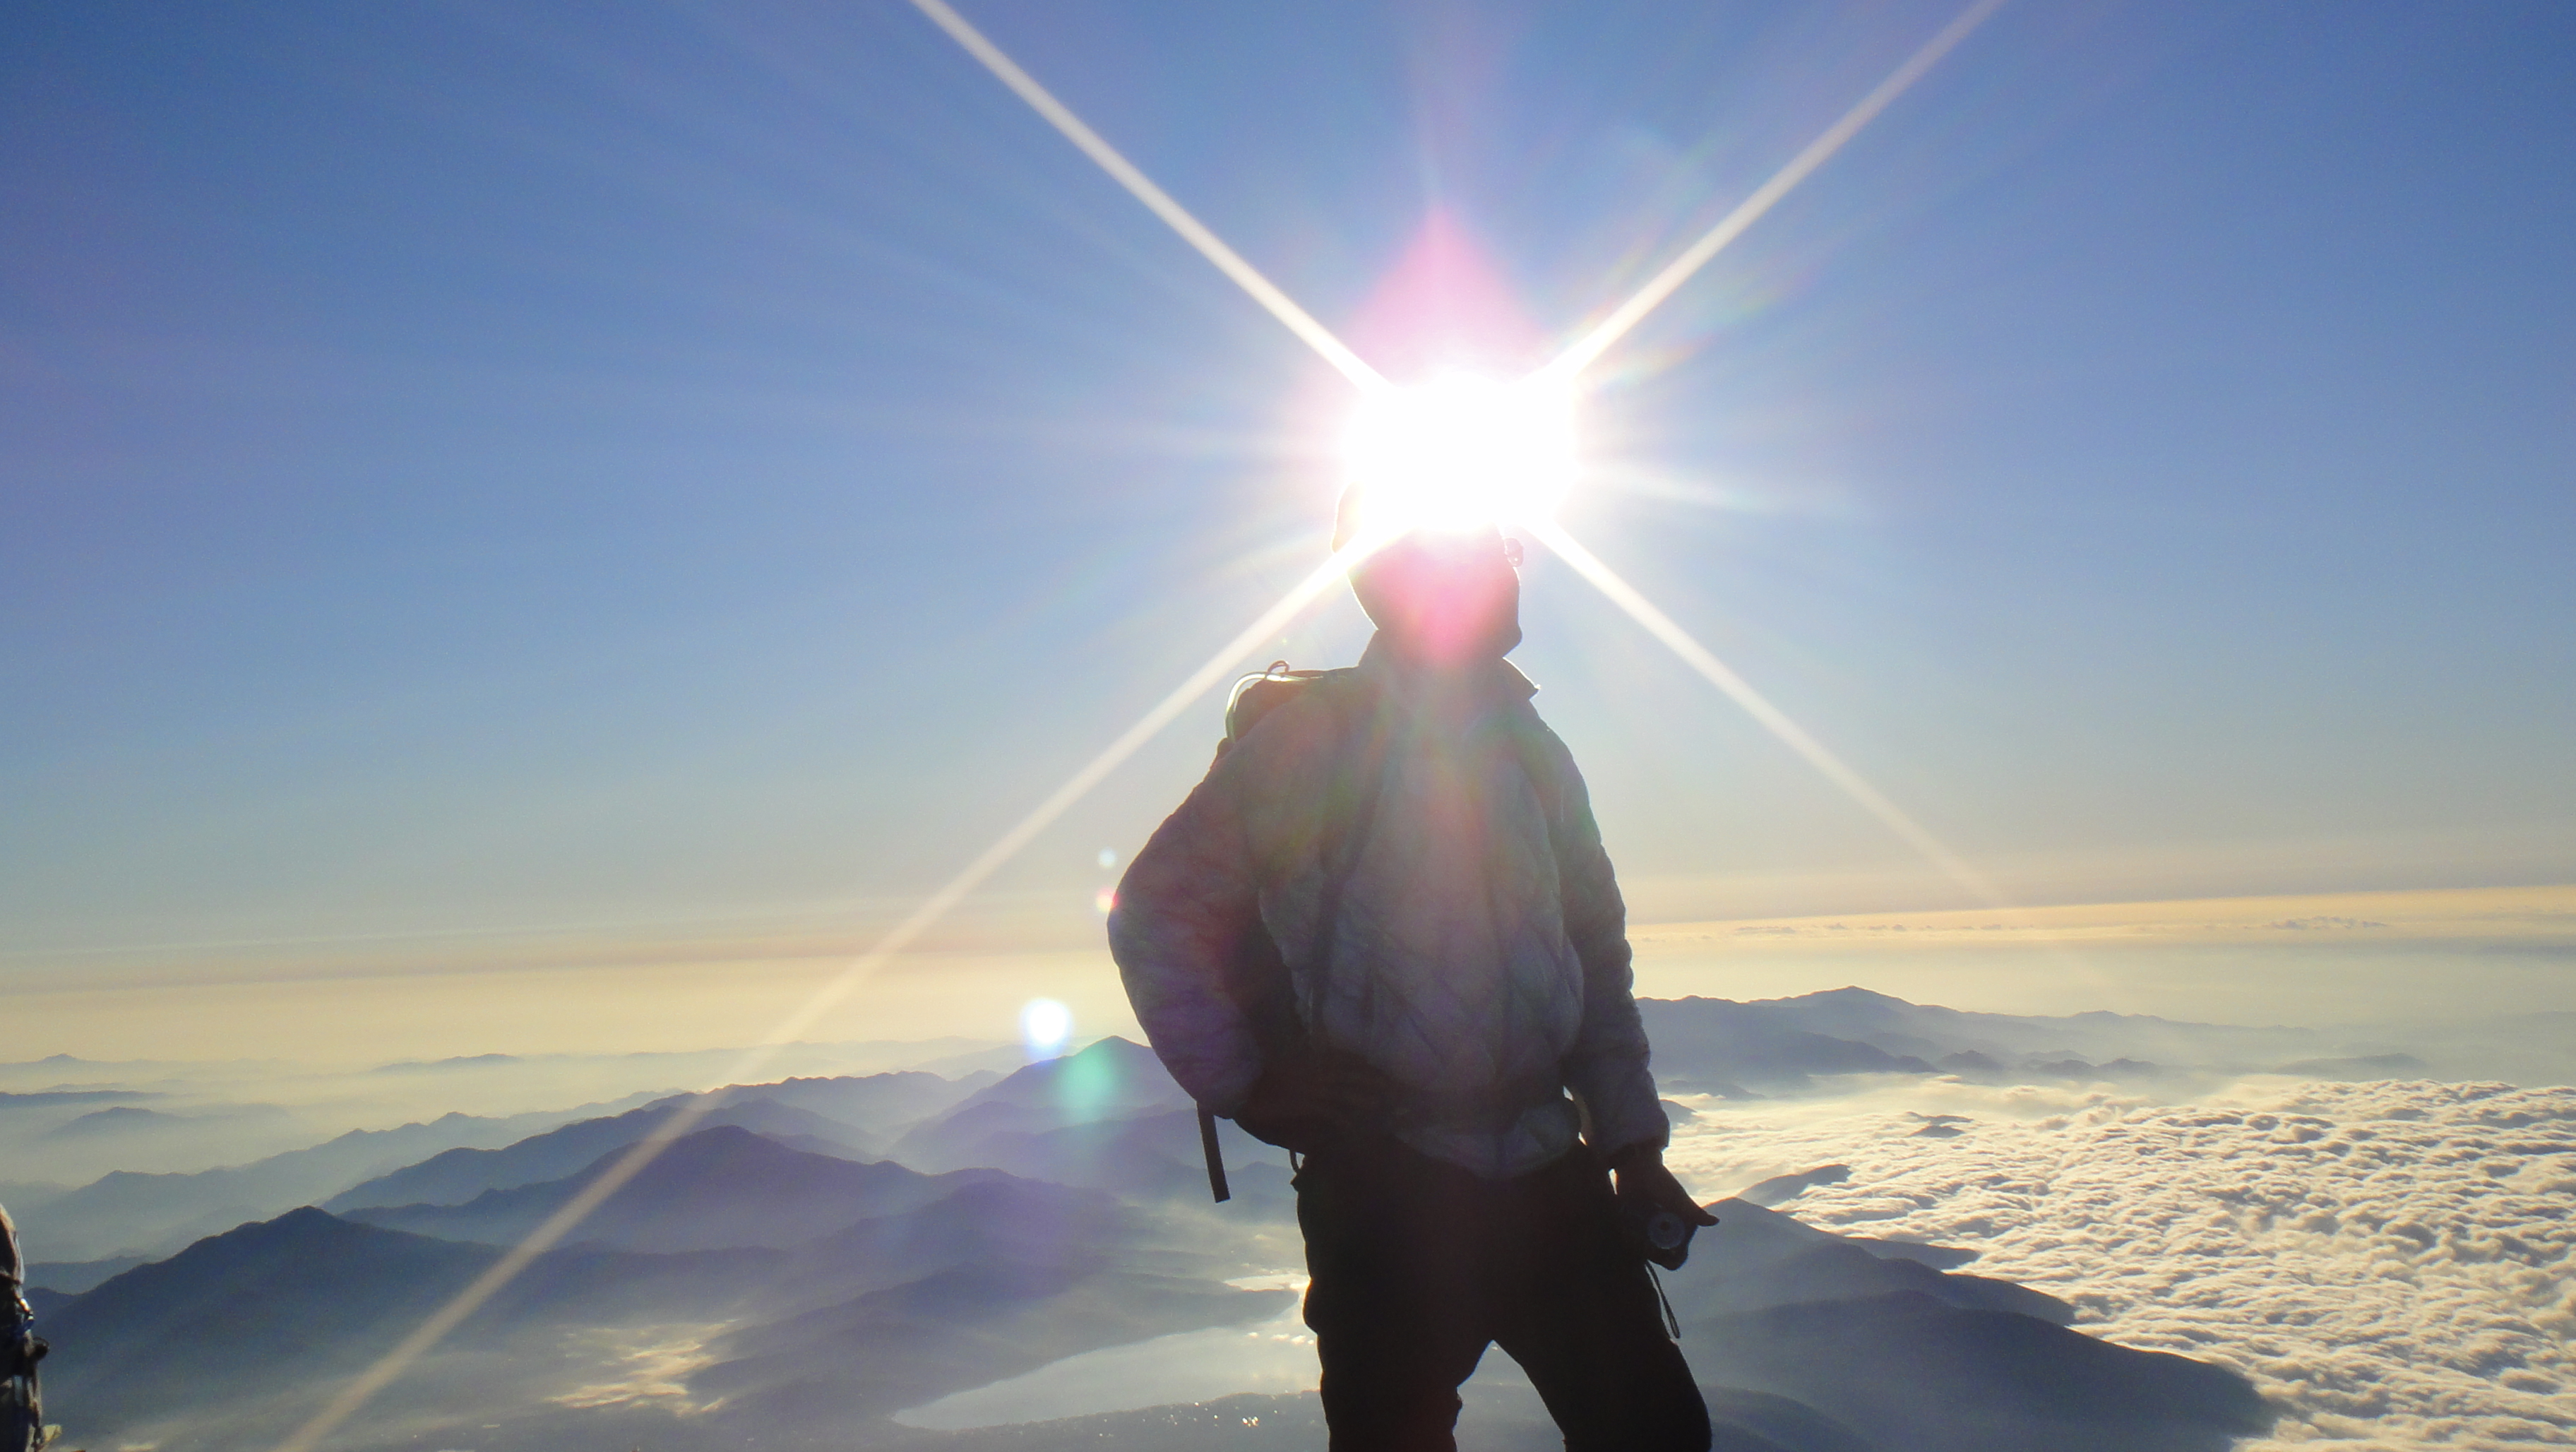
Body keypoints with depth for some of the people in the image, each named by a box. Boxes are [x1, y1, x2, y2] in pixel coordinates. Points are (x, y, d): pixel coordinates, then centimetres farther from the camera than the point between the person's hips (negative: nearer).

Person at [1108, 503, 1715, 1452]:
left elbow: (1597, 953, 16)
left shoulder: (1536, 753, 11)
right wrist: (1245, 1087, -9)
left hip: (1552, 1178, 6)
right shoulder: (1316, 740, -8)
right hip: (1387, 1193, -5)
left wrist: (1635, 1148, 11)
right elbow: (1152, 914, -6)